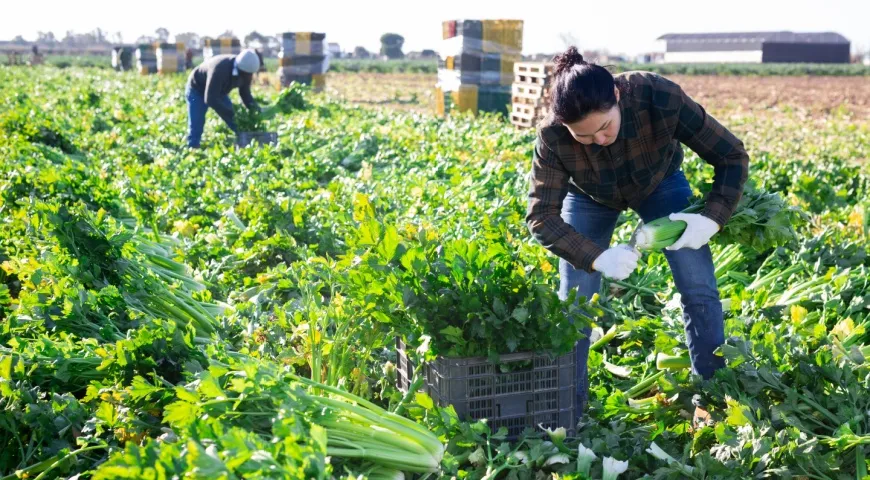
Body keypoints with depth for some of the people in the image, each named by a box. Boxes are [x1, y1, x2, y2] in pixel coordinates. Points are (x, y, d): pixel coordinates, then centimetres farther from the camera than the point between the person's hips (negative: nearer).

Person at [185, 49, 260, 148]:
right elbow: (210, 99, -44)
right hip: (197, 90, -6)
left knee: (238, 127, 1)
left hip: (219, 90, 6)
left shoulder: (246, 70, -22)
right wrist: (231, 113, -46)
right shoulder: (219, 69, -43)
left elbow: (245, 92, -6)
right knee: (196, 128, -11)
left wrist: (253, 106, -26)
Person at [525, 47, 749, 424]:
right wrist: (597, 257, -42)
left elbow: (732, 157, -26)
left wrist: (713, 218, -39)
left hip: (660, 184, 0)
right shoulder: (553, 135, -37)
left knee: (699, 290, -7)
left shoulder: (660, 98, -39)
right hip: (590, 197, 0)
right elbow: (541, 216, -30)